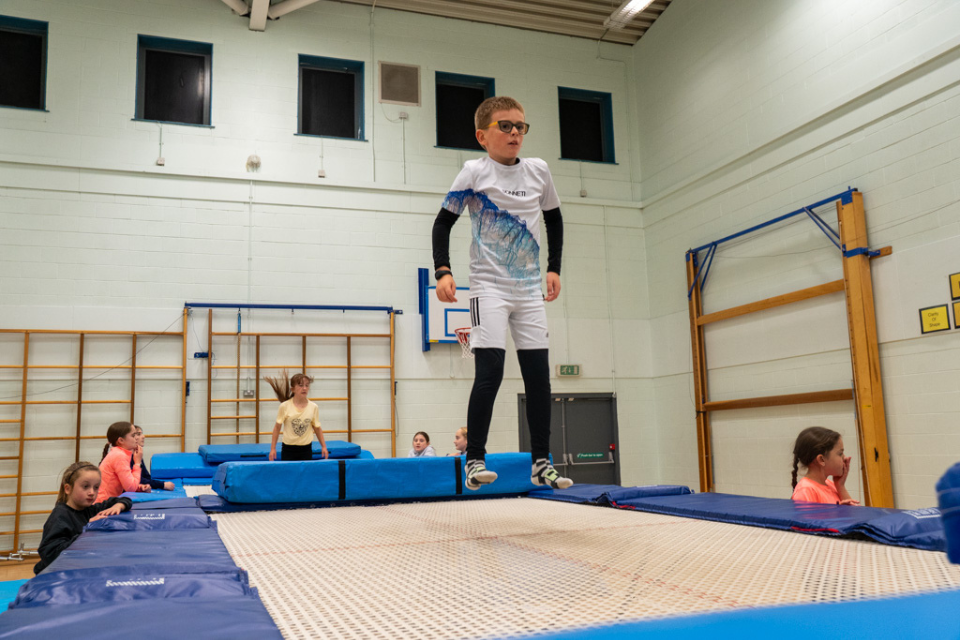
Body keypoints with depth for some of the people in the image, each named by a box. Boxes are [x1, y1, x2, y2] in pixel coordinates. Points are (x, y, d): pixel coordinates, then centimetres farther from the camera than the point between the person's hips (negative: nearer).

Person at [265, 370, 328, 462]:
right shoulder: (285, 406, -8)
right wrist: (273, 448, 0)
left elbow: (317, 428, 8)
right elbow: (277, 427, 1)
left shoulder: (314, 407, -3)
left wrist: (323, 447, 6)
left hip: (306, 449, 2)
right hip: (288, 449, -1)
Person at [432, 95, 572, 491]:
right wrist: (443, 272, -14)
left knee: (538, 373, 3)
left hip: (530, 289, 5)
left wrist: (554, 267, 12)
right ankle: (474, 461, -5)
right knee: (490, 371, -14)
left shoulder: (538, 170, 7)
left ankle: (541, 463, 12)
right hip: (488, 287, -4)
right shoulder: (474, 172, -4)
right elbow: (443, 222, -1)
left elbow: (554, 219, 20)